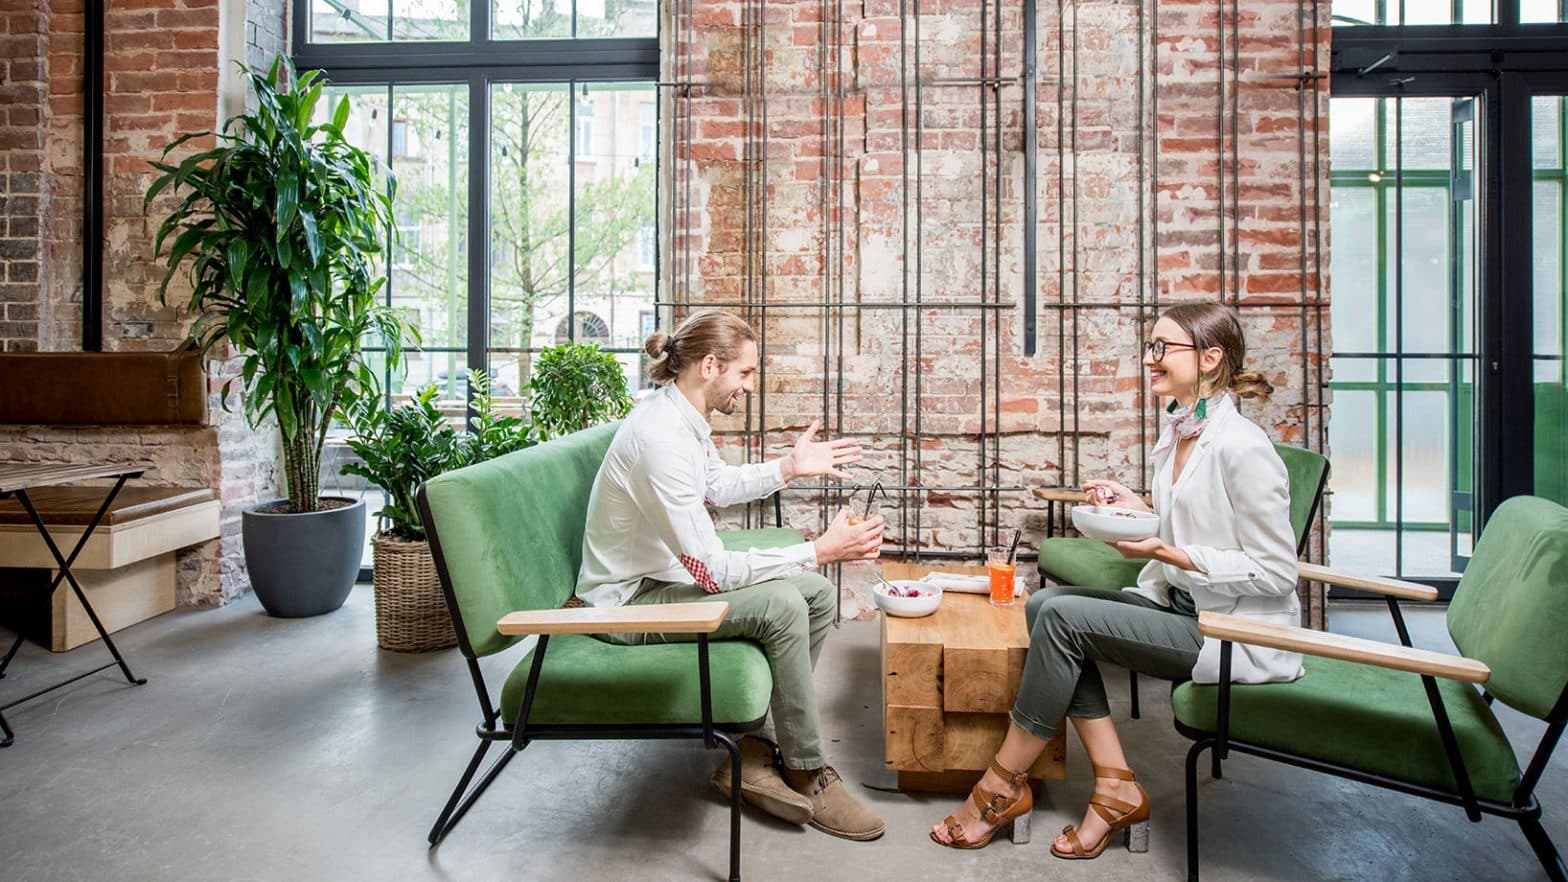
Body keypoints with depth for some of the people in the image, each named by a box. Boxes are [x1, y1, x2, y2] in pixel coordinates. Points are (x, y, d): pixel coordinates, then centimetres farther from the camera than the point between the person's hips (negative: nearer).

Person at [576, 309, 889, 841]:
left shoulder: (685, 418, 2)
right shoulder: (661, 437, -29)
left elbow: (717, 487, 23)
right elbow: (713, 571, -30)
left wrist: (788, 468, 12)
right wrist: (820, 551, -27)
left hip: (669, 575, 10)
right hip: (630, 599, -10)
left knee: (816, 596, 2)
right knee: (781, 606, -26)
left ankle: (752, 752, 6)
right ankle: (807, 774, -7)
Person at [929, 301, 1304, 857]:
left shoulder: (1241, 446, -17)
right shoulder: (1176, 435, 10)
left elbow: (1275, 573, -17)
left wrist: (1167, 553, -22)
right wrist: (1138, 510, 2)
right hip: (1182, 607, 9)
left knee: (1064, 616, -21)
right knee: (1043, 604, -9)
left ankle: (1003, 787, -5)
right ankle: (1116, 787, -6)